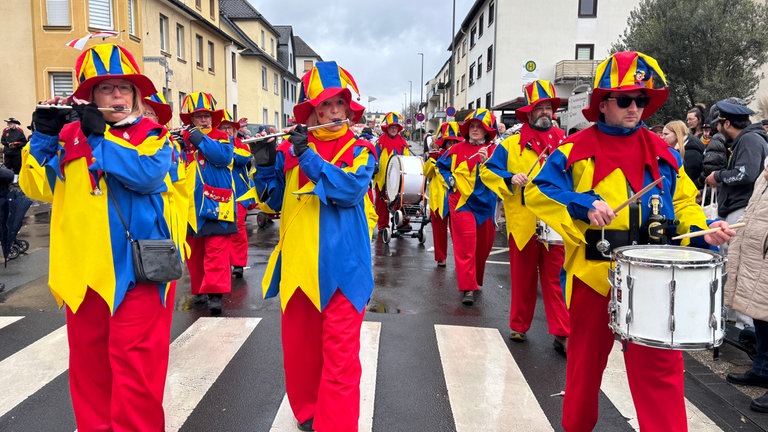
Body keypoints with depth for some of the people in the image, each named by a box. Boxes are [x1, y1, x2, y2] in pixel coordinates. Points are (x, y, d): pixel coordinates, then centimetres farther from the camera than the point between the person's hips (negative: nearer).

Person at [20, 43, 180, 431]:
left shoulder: (152, 136, 1)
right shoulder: (69, 136, 10)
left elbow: (146, 174, -18)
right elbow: (38, 187, 4)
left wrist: (99, 136, -16)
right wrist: (43, 135, -6)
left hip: (136, 267, -4)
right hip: (83, 270, 4)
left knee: (135, 361, -1)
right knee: (88, 360, 16)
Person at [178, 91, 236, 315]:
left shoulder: (221, 137, 4)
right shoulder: (182, 139, 12)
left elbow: (224, 156, -17)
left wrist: (200, 139, -19)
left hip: (216, 203, -4)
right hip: (190, 206, 4)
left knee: (216, 251, -9)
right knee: (193, 252, 11)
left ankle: (215, 292, -10)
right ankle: (198, 290, 23)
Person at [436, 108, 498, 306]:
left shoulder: (494, 150, 1)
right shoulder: (457, 149, 2)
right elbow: (441, 165, 17)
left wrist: (487, 161, -24)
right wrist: (450, 180, 1)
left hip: (485, 203, 2)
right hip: (462, 201, -1)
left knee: (484, 245, 13)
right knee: (465, 245, -9)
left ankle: (475, 280, 34)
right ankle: (468, 287, -6)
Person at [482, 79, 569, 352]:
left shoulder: (566, 143, 12)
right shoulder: (511, 144, 6)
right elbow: (488, 171, 3)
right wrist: (509, 179, -13)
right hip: (523, 224, -1)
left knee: (556, 278, 1)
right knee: (522, 278, 10)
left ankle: (562, 333, 8)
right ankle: (519, 325, 25)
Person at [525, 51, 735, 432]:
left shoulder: (662, 152, 8)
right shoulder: (575, 149, -3)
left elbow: (682, 202, 12)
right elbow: (538, 191, -8)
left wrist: (702, 229, -8)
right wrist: (584, 205, -21)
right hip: (592, 272, -2)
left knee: (659, 365, 1)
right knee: (586, 359, 15)